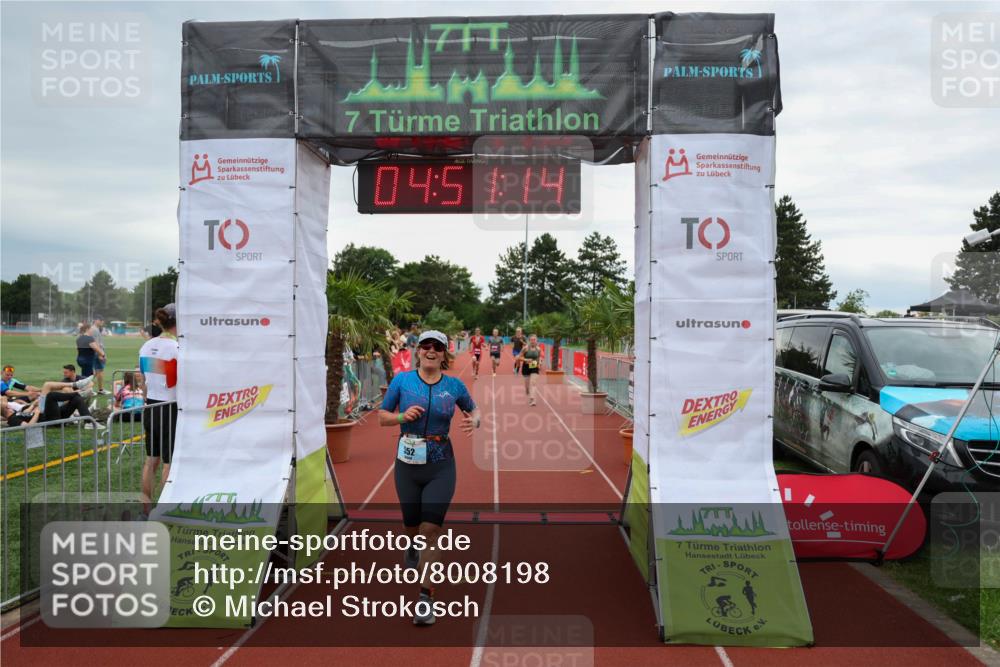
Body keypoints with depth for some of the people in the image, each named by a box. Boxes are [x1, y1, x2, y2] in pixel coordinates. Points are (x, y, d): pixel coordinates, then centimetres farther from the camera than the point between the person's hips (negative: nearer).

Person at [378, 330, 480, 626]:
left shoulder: (454, 385, -2)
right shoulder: (402, 380, -3)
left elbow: (473, 409, 14)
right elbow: (382, 416, 3)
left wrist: (474, 421, -9)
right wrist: (402, 416, -17)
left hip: (441, 467, -1)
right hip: (407, 465, 1)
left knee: (431, 529, -9)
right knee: (412, 526, 16)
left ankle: (425, 596, 2)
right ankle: (415, 544, 55)